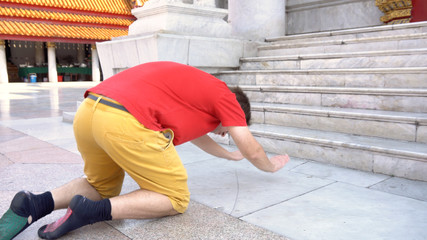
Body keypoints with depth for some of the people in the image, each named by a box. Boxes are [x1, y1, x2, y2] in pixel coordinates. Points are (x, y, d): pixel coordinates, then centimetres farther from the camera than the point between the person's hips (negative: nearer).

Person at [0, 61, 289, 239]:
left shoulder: (196, 86, 34)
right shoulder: (224, 96, 12)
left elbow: (195, 133, 49)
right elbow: (253, 151, 15)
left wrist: (230, 155, 61)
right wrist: (272, 165, 38)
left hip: (88, 111, 9)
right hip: (127, 121, -9)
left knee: (103, 188, 30)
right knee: (176, 199, 8)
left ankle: (36, 205, 7)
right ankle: (91, 212, -8)